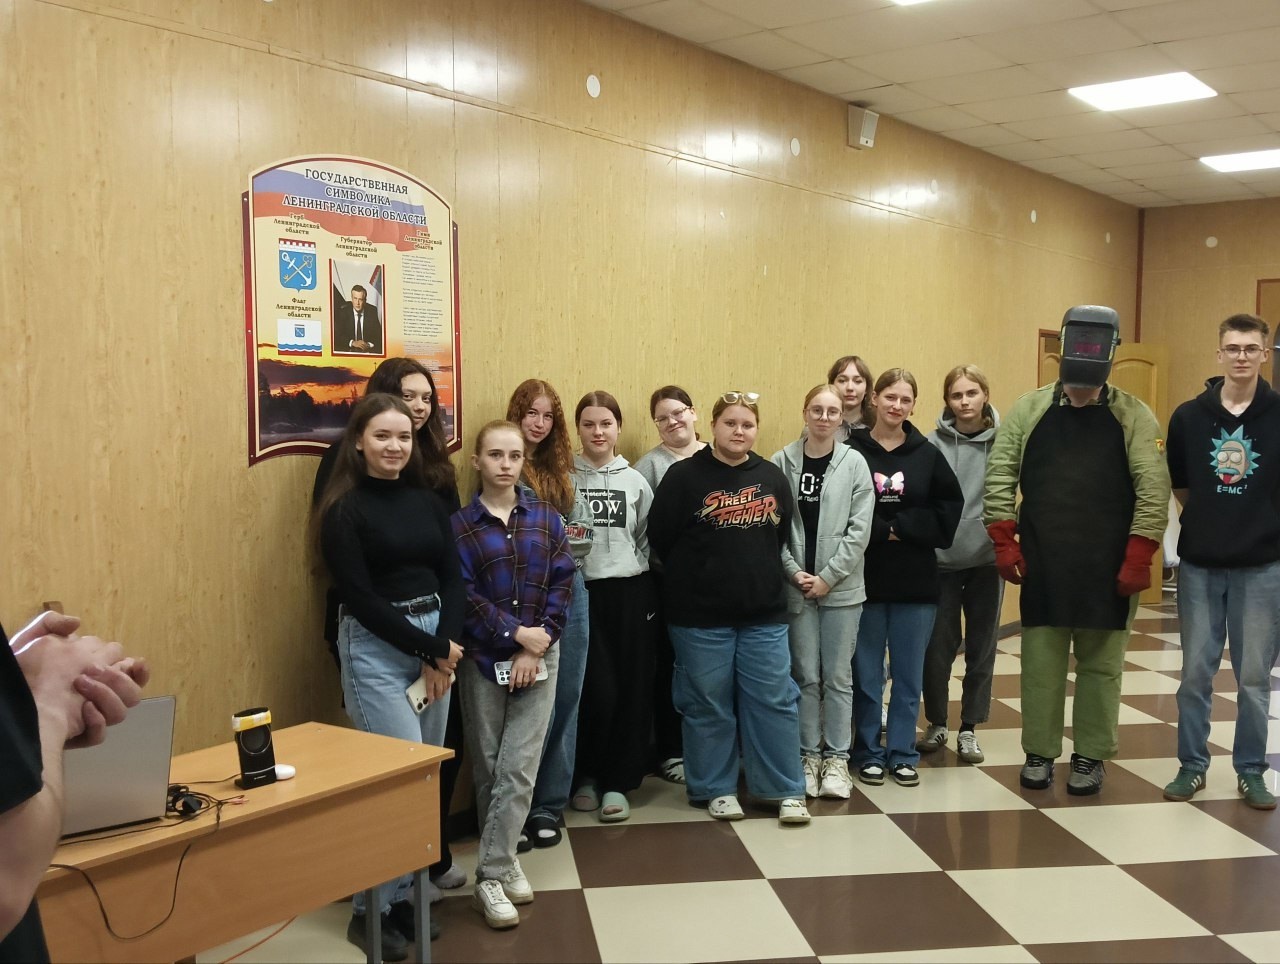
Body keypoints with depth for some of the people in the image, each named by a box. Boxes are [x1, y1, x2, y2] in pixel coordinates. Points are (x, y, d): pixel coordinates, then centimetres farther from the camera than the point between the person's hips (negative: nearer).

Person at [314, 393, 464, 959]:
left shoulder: (427, 501, 9)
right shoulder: (344, 510, -7)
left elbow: (452, 578, 6)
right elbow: (359, 597, -11)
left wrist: (445, 647, -9)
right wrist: (431, 648, -12)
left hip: (437, 641, 6)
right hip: (375, 647, -6)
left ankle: (406, 895, 22)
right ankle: (373, 909, 9)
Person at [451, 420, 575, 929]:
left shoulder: (546, 518, 5)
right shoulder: (459, 524, -2)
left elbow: (562, 582, -1)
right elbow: (462, 596, -9)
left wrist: (538, 645, -11)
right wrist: (516, 633, -16)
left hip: (539, 658, 1)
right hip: (482, 659, -1)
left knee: (519, 768, -2)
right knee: (487, 768, 7)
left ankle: (491, 873, 6)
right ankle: (503, 859, 20)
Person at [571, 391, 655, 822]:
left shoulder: (635, 481, 8)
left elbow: (647, 541, 10)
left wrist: (644, 593, 3)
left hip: (628, 593, 2)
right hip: (581, 592, -2)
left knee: (631, 688, 3)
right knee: (595, 689, -4)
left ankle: (618, 782, 15)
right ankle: (586, 773, 17)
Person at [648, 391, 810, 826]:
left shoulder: (773, 477, 7)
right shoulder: (685, 475, -6)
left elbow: (782, 535, 15)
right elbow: (661, 537, -5)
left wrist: (759, 573, 8)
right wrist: (698, 577, 4)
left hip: (765, 613, 3)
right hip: (701, 615, -3)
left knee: (775, 700, 4)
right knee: (708, 705, 7)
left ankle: (787, 791, 15)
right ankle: (717, 789, 21)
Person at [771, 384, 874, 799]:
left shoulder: (854, 463, 0)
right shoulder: (783, 462, 0)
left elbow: (859, 529, -5)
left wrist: (827, 577, -10)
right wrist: (795, 572, -10)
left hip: (841, 588, 0)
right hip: (796, 587, 0)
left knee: (838, 676, 6)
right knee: (805, 676, 7)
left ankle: (837, 757, 17)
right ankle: (809, 755, 19)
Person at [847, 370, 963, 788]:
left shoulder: (927, 454, 4)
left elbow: (949, 509, -1)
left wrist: (900, 527, -11)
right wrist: (884, 532, -16)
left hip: (915, 582, 2)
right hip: (865, 580, -2)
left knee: (909, 674, 9)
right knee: (867, 674, 8)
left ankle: (903, 754, 21)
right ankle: (869, 753, 20)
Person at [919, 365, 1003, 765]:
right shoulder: (933, 443, -5)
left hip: (987, 559, 1)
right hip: (942, 559, 0)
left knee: (981, 648, 9)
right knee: (938, 647, 6)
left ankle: (969, 728, 23)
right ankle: (937, 723, 25)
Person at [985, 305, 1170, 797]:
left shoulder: (1133, 416, 0)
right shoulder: (1029, 409, 3)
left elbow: (1154, 489, -5)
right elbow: (999, 476, 2)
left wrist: (1138, 558, -11)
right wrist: (1004, 542, -4)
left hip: (1108, 569, -1)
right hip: (1041, 566, 1)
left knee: (1101, 663, 9)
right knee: (1041, 660, 8)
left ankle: (1091, 756, 22)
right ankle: (1039, 752, 21)